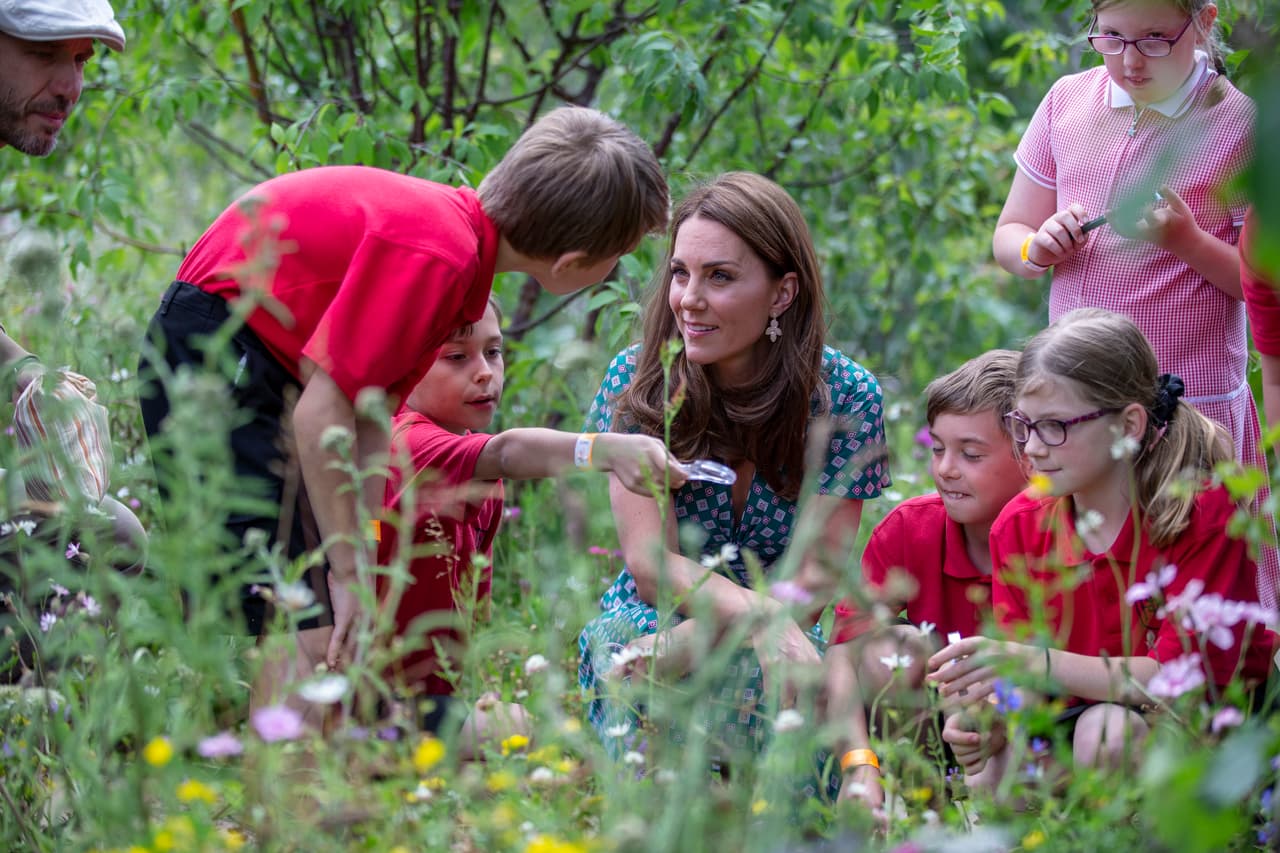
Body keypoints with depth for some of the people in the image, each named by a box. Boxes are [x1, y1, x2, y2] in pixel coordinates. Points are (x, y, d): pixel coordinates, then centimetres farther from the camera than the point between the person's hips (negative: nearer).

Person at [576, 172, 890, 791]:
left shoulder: (845, 396, -7)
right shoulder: (636, 380, -8)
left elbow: (816, 577, -11)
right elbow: (651, 564, -16)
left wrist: (691, 642, -29)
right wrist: (759, 617, -37)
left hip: (777, 645, 0)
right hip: (643, 628, 0)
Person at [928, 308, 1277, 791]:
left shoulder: (1203, 513, -19)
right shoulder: (1018, 526, -3)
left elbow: (1183, 677, -25)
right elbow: (1020, 679, -1)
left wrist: (1038, 663, -37)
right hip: (1084, 712, 5)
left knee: (1106, 729, -35)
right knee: (989, 778, -24)